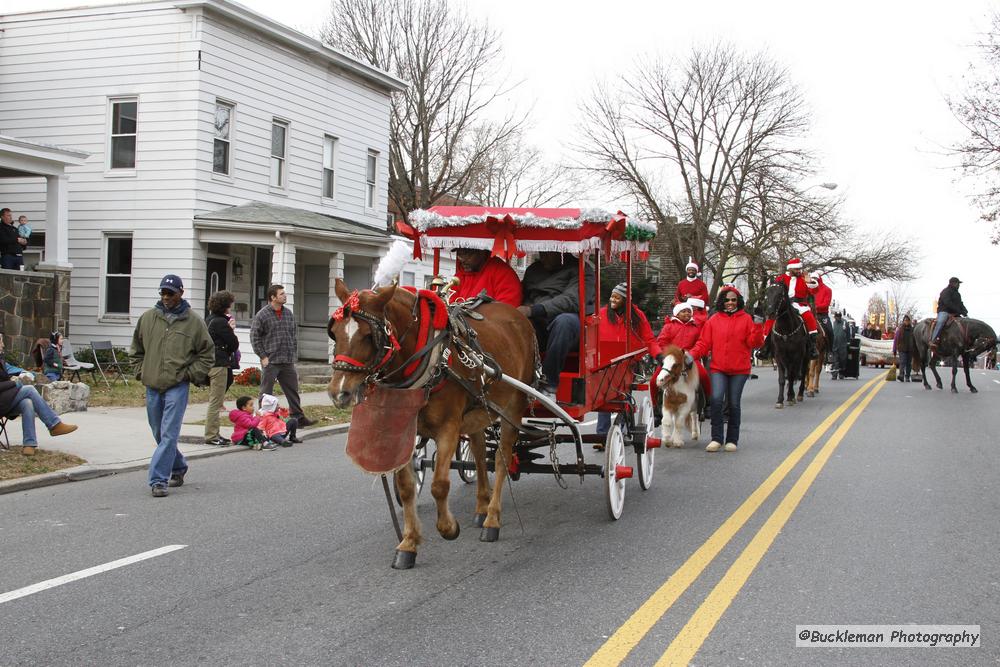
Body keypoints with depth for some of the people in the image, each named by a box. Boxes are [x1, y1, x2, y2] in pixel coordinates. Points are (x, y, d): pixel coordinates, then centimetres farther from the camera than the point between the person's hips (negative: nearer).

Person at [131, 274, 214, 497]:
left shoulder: (193, 322, -1)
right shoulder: (147, 318, 6)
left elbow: (207, 353, 6)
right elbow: (136, 349, 19)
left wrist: (192, 375, -2)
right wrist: (141, 371, 8)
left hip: (177, 386, -4)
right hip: (152, 386, 4)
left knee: (169, 434, -11)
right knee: (159, 434, 15)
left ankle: (158, 479, -10)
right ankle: (178, 467, 35)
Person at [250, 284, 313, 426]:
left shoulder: (289, 313, 9)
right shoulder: (262, 315, -8)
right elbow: (254, 337, -7)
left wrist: (294, 355, 10)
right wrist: (263, 356, -10)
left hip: (288, 361, 5)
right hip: (270, 361, -5)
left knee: (293, 390, 11)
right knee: (266, 393, 2)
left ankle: (298, 417, 19)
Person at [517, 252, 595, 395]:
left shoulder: (580, 269, 4)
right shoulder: (533, 269, 26)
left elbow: (572, 300, -13)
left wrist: (533, 310, -23)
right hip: (537, 324, 5)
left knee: (564, 320, -41)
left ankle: (549, 384, -34)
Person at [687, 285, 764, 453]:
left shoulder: (746, 319, 4)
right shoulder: (714, 320, 6)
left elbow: (754, 343, -1)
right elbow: (704, 343, 4)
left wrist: (757, 327, -15)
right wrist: (692, 354, -11)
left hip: (739, 370, 0)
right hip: (718, 368, 0)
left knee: (734, 404, 5)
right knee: (716, 399, -16)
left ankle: (732, 439, 18)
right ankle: (717, 438, -7)